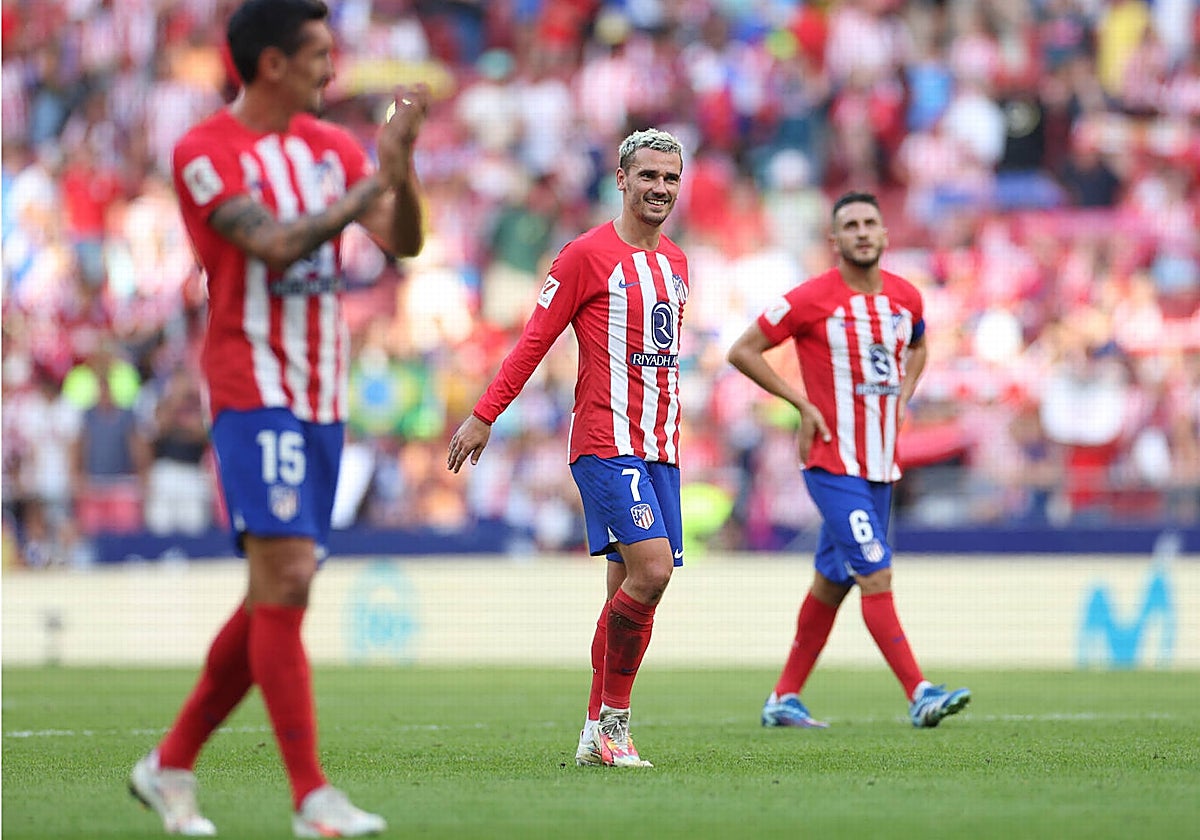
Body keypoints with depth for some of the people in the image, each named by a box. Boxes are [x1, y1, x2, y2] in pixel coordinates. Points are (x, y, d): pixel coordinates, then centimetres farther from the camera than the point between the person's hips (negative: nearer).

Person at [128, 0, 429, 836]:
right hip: (254, 390, -7)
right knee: (285, 584, -14)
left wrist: (401, 161, -10)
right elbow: (275, 243, -20)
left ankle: (172, 763, 20)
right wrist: (368, 188, -19)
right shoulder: (206, 151, -7)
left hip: (321, 396, 7)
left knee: (275, 597, 8)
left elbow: (403, 241, 4)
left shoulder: (333, 146, 13)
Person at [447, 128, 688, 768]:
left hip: (659, 449, 7)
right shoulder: (588, 254, -5)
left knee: (632, 589, 5)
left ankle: (597, 734, 11)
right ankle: (611, 720, -6)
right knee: (650, 570, -20)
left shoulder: (674, 263, 16)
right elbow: (534, 340, -5)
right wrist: (483, 416, -7)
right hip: (605, 444, -7)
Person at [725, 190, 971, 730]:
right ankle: (919, 696, -16)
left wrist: (903, 396, 10)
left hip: (881, 464, 7)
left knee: (831, 582, 12)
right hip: (834, 464, -7)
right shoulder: (810, 300, -11)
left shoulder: (906, 298, 7)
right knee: (877, 576, -14)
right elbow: (742, 352, -5)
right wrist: (802, 402, -10)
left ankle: (784, 698, 22)